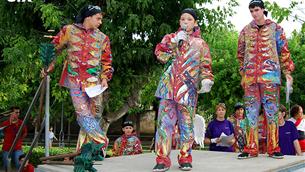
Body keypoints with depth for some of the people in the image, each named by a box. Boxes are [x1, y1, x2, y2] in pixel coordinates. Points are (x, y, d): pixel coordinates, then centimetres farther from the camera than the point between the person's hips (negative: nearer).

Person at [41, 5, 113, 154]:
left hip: (94, 81, 3)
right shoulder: (69, 30, 5)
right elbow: (54, 48, 10)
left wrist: (105, 77, 3)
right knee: (83, 112, -14)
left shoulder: (102, 38, 12)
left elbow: (106, 60, 16)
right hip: (75, 79, -2)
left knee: (95, 114, 0)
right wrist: (48, 68, 6)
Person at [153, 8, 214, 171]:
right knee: (165, 121, -6)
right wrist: (174, 42, -7)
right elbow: (159, 52, 2)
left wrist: (206, 80, -10)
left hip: (188, 88, 0)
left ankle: (185, 158, 13)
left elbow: (205, 65, 7)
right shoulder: (170, 38, 18)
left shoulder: (200, 44, 15)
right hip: (169, 85, 0)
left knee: (187, 123, 2)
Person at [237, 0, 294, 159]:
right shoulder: (245, 31, 13)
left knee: (271, 111, 0)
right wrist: (243, 74, 16)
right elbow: (240, 54, 18)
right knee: (251, 112, 3)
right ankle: (251, 149, 8)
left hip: (270, 75, -2)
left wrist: (287, 72, 0)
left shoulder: (275, 28, 7)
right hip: (250, 77, 2)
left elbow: (284, 52, 6)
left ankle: (273, 148, 6)